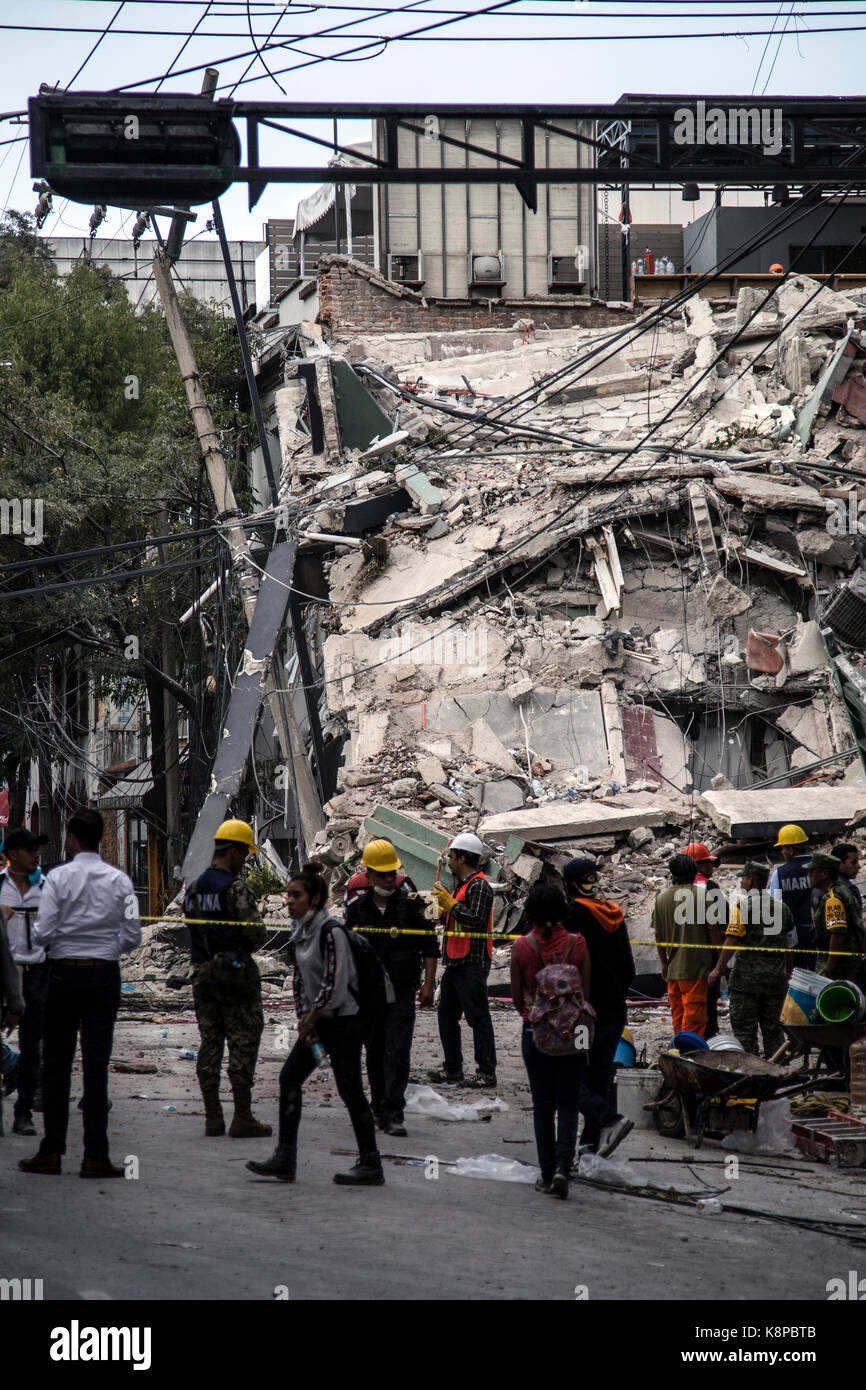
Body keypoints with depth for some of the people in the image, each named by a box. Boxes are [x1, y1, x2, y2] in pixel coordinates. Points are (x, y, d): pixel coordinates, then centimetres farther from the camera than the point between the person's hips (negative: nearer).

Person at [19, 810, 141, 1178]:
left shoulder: (58, 877, -7)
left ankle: (51, 1151, 9)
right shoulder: (119, 880, 0)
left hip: (64, 972, -1)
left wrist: (35, 930, 12)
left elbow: (43, 934, -11)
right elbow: (133, 936, -1)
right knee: (96, 1064, 2)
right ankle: (95, 1157, -1)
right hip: (105, 975, 1)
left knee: (56, 1063, 8)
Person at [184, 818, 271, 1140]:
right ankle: (242, 1118, -4)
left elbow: (191, 929, 12)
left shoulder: (193, 889, 10)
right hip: (236, 970, -7)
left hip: (202, 972, 7)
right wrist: (245, 947, 3)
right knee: (243, 1044, -2)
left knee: (209, 1042, 10)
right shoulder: (234, 888, -14)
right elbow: (256, 933, -18)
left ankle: (212, 1117, 10)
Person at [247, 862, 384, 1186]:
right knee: (289, 1078, 5)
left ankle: (371, 1165, 4)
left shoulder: (331, 932, -18)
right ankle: (285, 1159, 9)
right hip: (317, 1022, 9)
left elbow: (334, 984, -21)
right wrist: (305, 1020, 2)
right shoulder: (300, 932, 9)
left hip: (344, 1020, -9)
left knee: (349, 1089, -5)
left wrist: (309, 1020, -13)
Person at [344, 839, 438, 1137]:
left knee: (397, 1052, -11)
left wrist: (428, 984, -5)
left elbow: (430, 946, 1)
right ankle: (379, 1107, 21)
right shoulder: (357, 907, 4)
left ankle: (393, 1113, -12)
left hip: (401, 992, -3)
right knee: (374, 1053, 9)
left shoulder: (412, 903, -3)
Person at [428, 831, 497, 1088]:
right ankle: (452, 1069, 22)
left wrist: (450, 904, -19)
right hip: (455, 962, 11)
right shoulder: (462, 884, 19)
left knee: (478, 1018, -7)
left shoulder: (479, 885, -13)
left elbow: (476, 920, -24)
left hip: (472, 964, -11)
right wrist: (443, 913, 13)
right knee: (446, 1016, 14)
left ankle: (487, 1072, -4)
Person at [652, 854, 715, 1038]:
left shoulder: (661, 897, 4)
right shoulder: (701, 894, -8)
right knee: (694, 1016, -3)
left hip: (672, 968, 4)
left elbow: (658, 934, 8)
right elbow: (712, 928, -6)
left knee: (677, 1013, 14)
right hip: (696, 967, -4)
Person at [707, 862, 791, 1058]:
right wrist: (786, 970, 27)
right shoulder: (780, 907, 10)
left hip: (747, 978, -6)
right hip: (775, 979, 6)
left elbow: (731, 941, -14)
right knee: (773, 1029, 11)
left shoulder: (743, 907, -10)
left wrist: (718, 969, -7)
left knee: (744, 1030, 0)